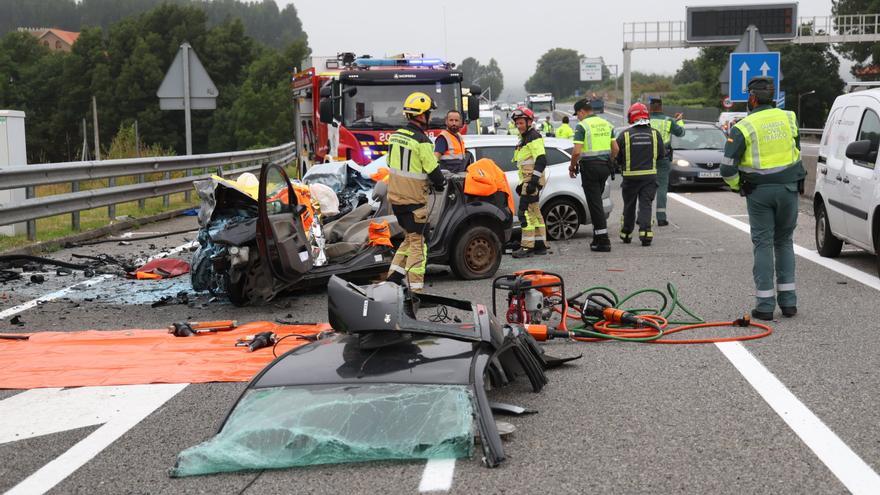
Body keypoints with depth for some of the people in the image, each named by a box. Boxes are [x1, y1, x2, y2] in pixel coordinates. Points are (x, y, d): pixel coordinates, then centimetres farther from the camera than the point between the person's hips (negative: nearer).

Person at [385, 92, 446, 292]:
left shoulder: (395, 136, 7)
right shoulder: (422, 141, -17)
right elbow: (433, 171, -14)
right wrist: (440, 183, 6)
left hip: (395, 197, 7)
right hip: (414, 200, -7)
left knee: (410, 237, 20)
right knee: (417, 242, 0)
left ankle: (393, 276, 16)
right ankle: (415, 288, 0)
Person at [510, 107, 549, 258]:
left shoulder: (534, 137, -10)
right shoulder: (524, 139, 22)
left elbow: (541, 160, -20)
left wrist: (533, 180, -25)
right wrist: (522, 183, 27)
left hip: (532, 180, -11)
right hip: (527, 181, 11)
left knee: (525, 213, -15)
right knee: (535, 213, 13)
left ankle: (527, 246, -16)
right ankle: (540, 245, 18)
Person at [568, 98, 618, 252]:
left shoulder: (582, 125, -10)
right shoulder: (606, 124, 11)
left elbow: (576, 151, -18)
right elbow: (615, 149, 10)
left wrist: (572, 166, -2)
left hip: (590, 166, -7)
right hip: (605, 166, 7)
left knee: (595, 203, -3)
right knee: (597, 200, 18)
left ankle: (603, 241, -5)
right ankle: (598, 237, 20)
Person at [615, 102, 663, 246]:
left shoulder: (624, 135, -7)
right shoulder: (655, 133, -1)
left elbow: (616, 156, -3)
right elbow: (661, 154, 8)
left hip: (630, 176, -1)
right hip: (650, 175, 1)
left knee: (629, 206, 12)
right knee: (646, 205, 2)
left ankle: (626, 234, 22)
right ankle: (645, 232, -13)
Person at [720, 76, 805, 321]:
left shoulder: (743, 127, -9)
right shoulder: (789, 118, 3)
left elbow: (727, 168, -12)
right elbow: (797, 151, 15)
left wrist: (737, 186, 6)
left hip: (759, 192, -3)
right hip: (789, 189, 3)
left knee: (763, 245, 3)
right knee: (784, 242, 15)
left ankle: (765, 305, 2)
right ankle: (788, 301, 14)